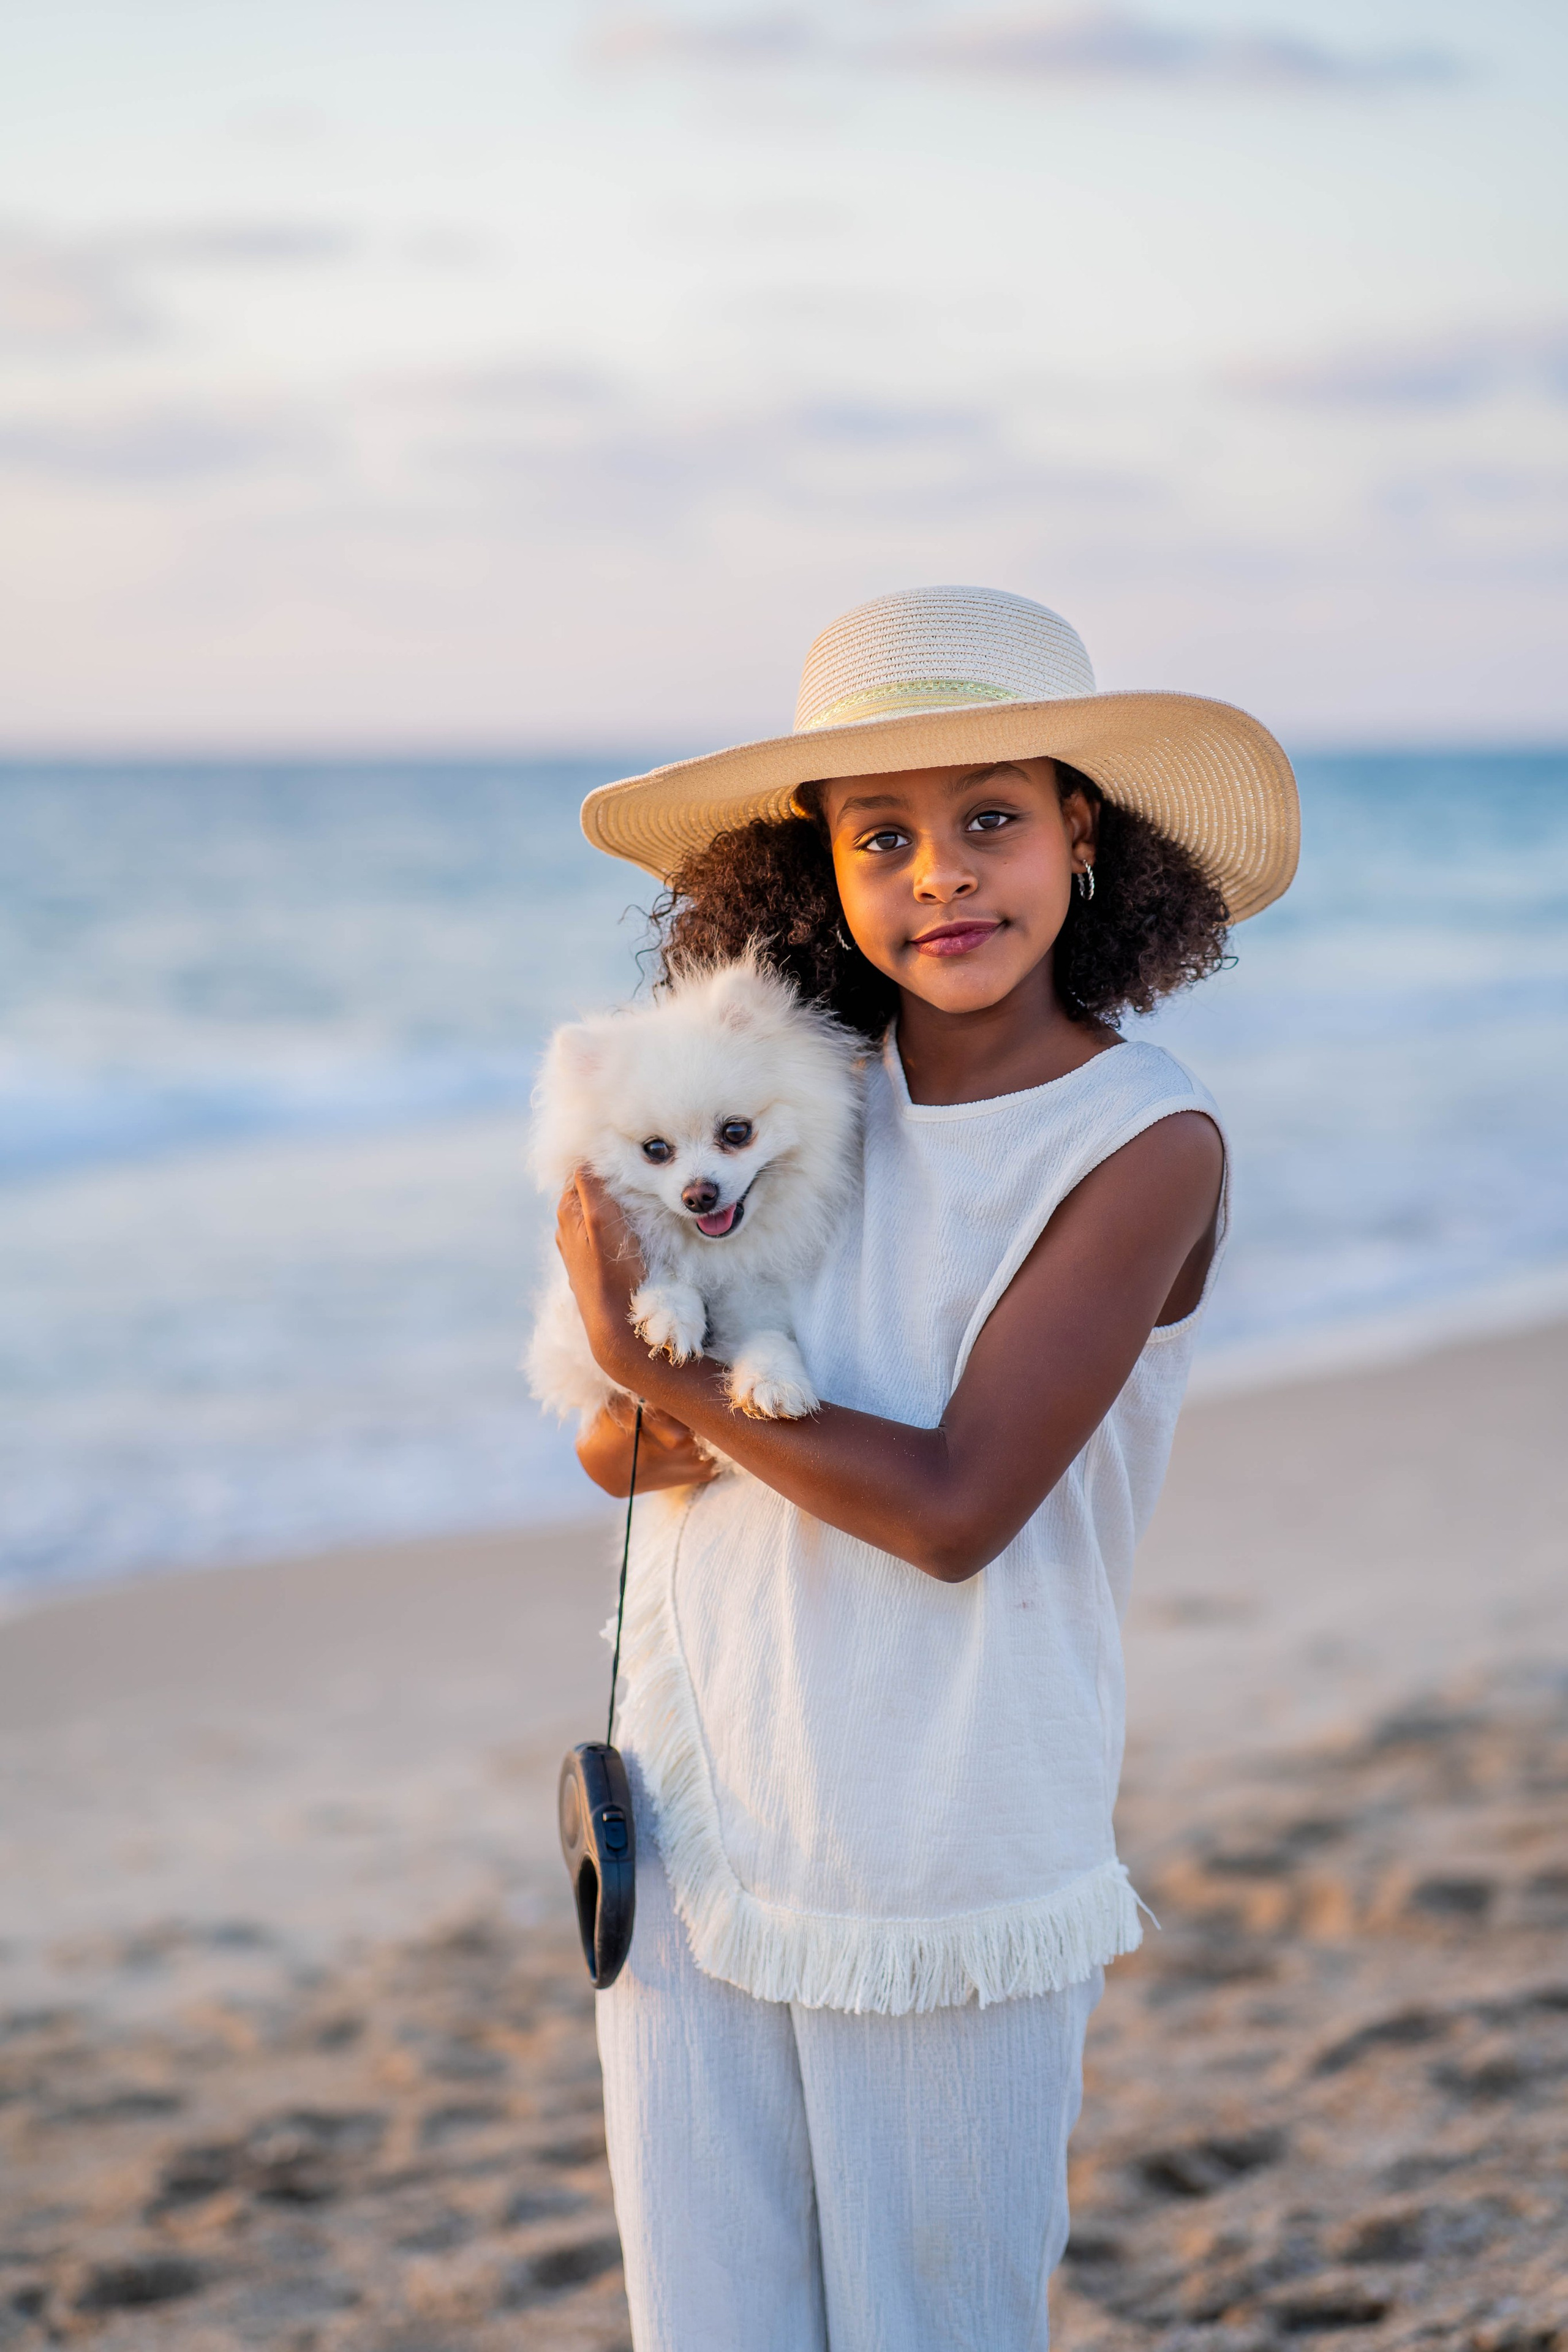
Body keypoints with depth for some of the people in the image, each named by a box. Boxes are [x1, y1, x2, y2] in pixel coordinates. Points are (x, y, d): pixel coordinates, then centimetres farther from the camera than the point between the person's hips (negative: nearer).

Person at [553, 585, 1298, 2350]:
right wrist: (655, 1430, -19)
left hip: (947, 1859, -4)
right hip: (693, 1828, 4)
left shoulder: (1148, 1146, -12)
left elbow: (954, 1508, -18)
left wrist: (655, 1367, -11)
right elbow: (617, 1452, 4)